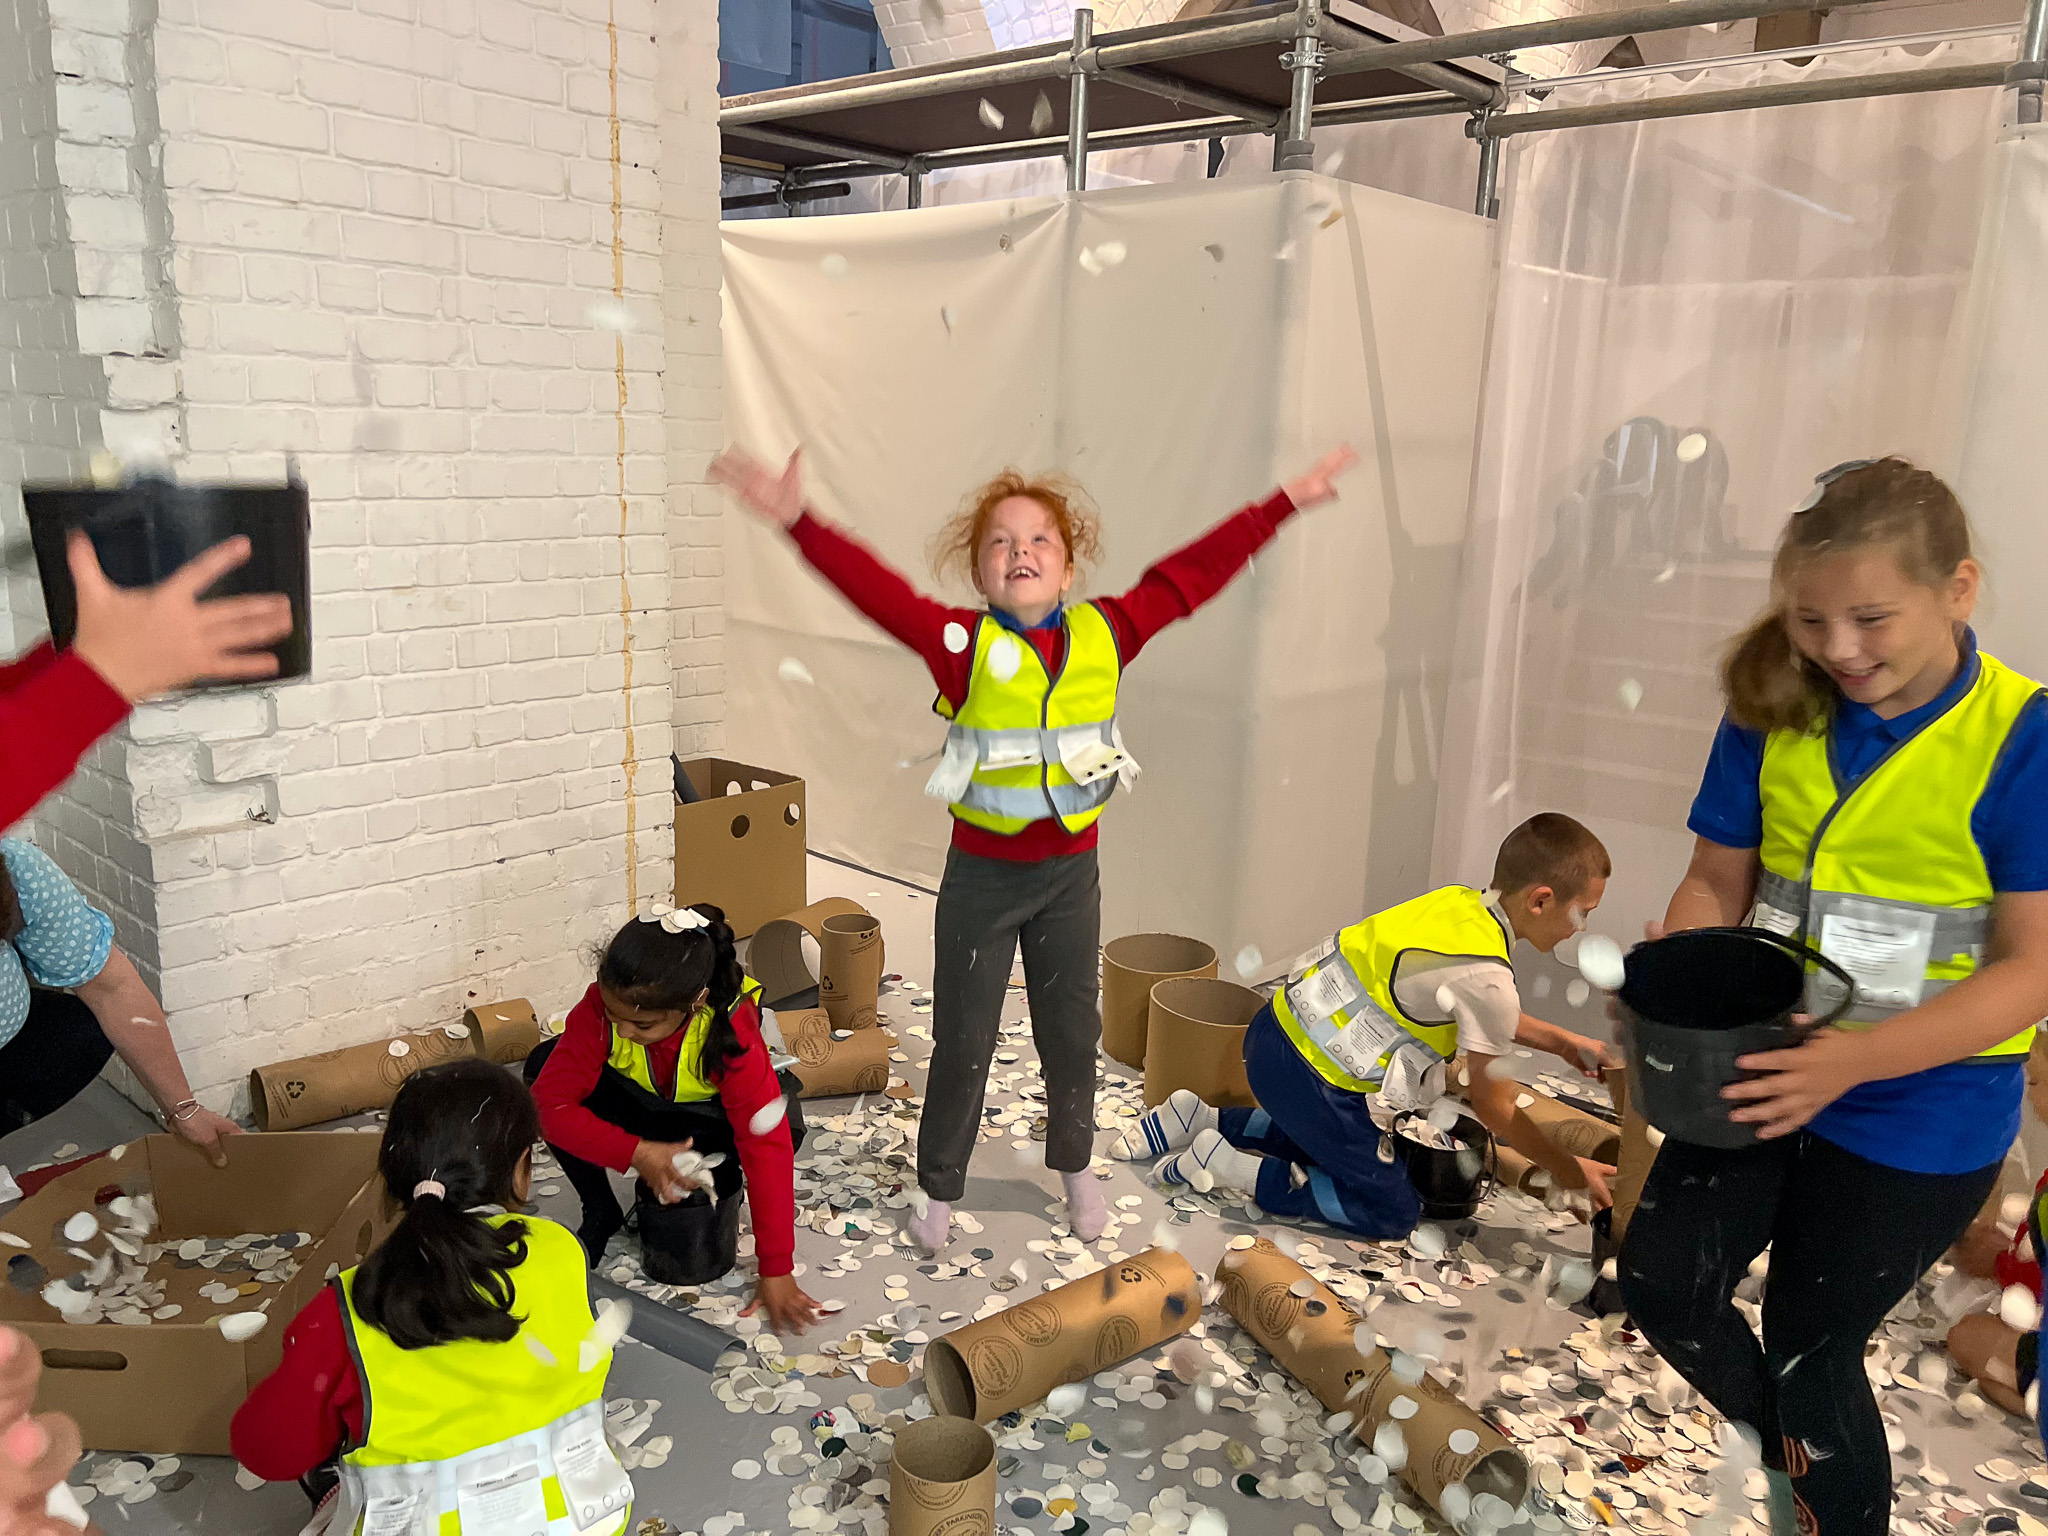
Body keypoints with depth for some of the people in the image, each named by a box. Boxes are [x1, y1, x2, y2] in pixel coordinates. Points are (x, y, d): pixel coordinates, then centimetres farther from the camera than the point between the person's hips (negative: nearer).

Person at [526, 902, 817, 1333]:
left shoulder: (734, 1032, -37)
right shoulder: (601, 1006, -31)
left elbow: (768, 1149, -35)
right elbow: (549, 1102, -30)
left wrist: (775, 1271, -35)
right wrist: (638, 1154, -40)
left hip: (705, 1122, -2)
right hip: (635, 1104, 3)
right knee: (543, 1064, -26)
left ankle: (718, 1192, 0)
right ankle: (600, 1213, -7)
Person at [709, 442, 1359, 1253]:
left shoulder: (1106, 633, -5)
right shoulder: (961, 642, -13)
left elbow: (1191, 573, -1)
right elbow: (874, 587, -25)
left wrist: (1285, 503, 3)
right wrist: (801, 523, -39)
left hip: (1071, 869, 3)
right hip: (981, 874, -2)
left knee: (1073, 1029, 18)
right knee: (963, 1039, 10)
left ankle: (1075, 1166, 42)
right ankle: (938, 1185, 31)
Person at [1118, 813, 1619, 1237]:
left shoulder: (1460, 901, 2)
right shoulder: (1487, 978, -22)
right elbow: (1494, 1109, -8)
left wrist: (1563, 1042, 23)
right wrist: (1569, 1170, 6)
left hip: (1278, 1030, 9)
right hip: (1312, 1077, -9)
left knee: (1326, 1137, 32)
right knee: (1393, 1211, 6)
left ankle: (1200, 1120, 23)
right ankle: (1225, 1164, -1)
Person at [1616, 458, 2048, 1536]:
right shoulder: (1772, 715, -5)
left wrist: (1855, 1058, -30)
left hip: (1922, 1106, -4)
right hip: (1766, 1070, 4)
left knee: (1810, 1347, 10)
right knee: (1660, 1283, 5)